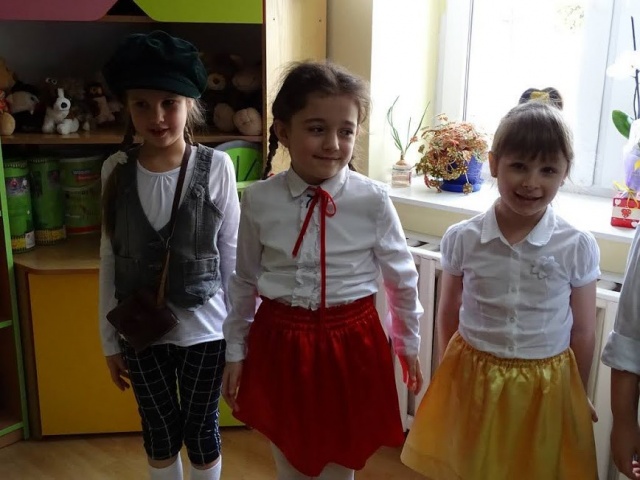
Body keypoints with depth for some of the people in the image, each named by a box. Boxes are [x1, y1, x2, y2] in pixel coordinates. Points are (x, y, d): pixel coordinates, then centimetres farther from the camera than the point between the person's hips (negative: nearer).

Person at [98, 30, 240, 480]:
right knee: (159, 431, 18)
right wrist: (110, 339, 5)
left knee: (201, 430, 15)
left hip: (204, 326, -2)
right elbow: (110, 258, 2)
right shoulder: (116, 169, -5)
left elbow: (232, 252, -5)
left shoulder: (216, 166, -12)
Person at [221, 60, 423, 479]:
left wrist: (408, 345, 11)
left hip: (350, 346, -1)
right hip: (280, 346, 1)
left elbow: (403, 278, 0)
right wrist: (235, 352, 9)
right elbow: (244, 282, 3)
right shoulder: (258, 201, -9)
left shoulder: (373, 200, -13)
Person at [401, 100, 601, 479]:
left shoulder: (578, 247, -13)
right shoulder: (462, 239, -11)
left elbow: (583, 330, -3)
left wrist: (579, 397, 7)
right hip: (471, 379, 1)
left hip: (545, 387, -1)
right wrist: (448, 374, 11)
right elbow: (448, 314, 2)